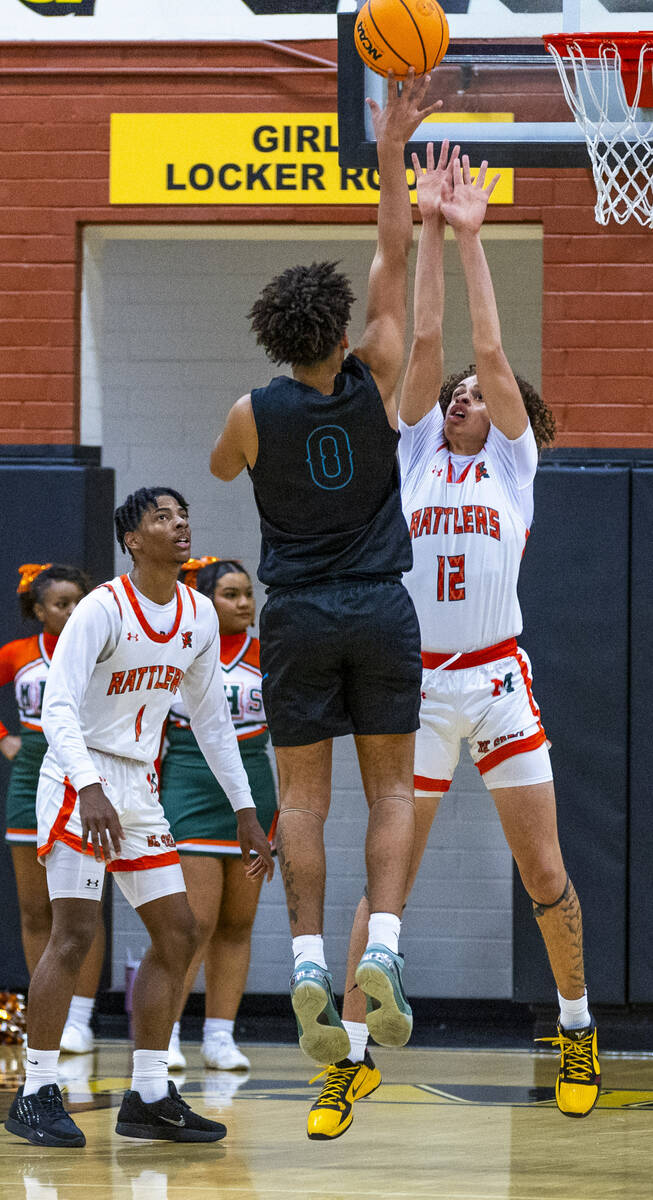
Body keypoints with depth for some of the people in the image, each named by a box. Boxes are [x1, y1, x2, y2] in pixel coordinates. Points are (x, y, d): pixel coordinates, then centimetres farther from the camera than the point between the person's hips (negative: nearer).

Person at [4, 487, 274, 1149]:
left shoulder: (199, 616, 6)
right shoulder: (103, 609, -16)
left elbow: (212, 719, 16)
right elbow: (58, 706, -23)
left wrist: (245, 811, 14)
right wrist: (89, 789, -38)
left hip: (138, 787, 8)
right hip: (80, 781, -8)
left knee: (177, 934, 5)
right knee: (74, 932, -15)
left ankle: (148, 1098, 10)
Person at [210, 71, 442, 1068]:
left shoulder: (255, 414, -6)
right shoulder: (375, 385, -7)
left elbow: (222, 468, 18)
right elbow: (394, 255, -4)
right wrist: (392, 149, -2)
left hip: (297, 617, 0)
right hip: (380, 611, 0)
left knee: (303, 795, 3)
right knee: (392, 787, 6)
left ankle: (308, 960, -11)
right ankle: (382, 950, -12)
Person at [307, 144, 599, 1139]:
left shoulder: (513, 460, 8)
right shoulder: (417, 452, 12)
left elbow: (492, 354, -2)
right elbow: (427, 342, 4)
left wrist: (474, 239, -4)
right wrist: (430, 231, 0)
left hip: (498, 678, -1)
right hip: (417, 683, 1)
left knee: (544, 872, 2)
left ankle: (579, 1029, 19)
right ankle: (353, 1056, 1)